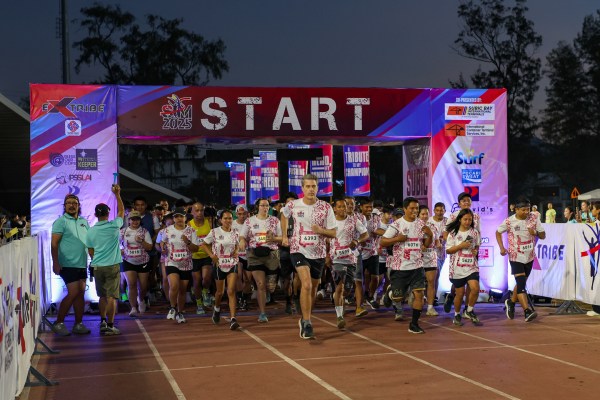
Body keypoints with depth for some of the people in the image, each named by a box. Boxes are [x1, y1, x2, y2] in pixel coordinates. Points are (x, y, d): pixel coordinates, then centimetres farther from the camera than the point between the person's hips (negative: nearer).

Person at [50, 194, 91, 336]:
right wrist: (55, 263, -17)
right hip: (68, 264, -6)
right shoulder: (61, 221, -5)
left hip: (82, 264, 6)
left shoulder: (84, 222, 14)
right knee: (73, 293, -10)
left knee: (80, 293, 6)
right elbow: (54, 244, -10)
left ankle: (78, 324, 13)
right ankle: (58, 323, 2)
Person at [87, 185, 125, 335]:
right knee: (112, 296, -2)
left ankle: (103, 321, 20)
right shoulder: (114, 226, -7)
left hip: (97, 267, 4)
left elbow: (90, 252, 10)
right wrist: (117, 194, 17)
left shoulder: (91, 231, 3)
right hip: (112, 266, -4)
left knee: (102, 296, 17)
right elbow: (121, 211, 11)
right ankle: (110, 326, -3)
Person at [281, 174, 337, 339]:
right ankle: (307, 324, -17)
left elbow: (333, 233, -3)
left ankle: (304, 319, 37)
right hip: (299, 250, -2)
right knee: (306, 284, -22)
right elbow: (284, 216, 18)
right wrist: (284, 236, 15)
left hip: (318, 253, 3)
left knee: (313, 288, 15)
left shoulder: (326, 207, -6)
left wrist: (321, 230, -22)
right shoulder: (293, 205, -6)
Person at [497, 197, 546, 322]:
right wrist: (502, 247, -7)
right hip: (516, 257, -4)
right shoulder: (509, 221, -11)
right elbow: (498, 232, 5)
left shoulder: (534, 218, -4)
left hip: (529, 257, 4)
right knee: (521, 283, -16)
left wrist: (535, 233, -21)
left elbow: (543, 236, 1)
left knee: (521, 283, 17)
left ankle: (511, 302, 41)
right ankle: (528, 311, -22)